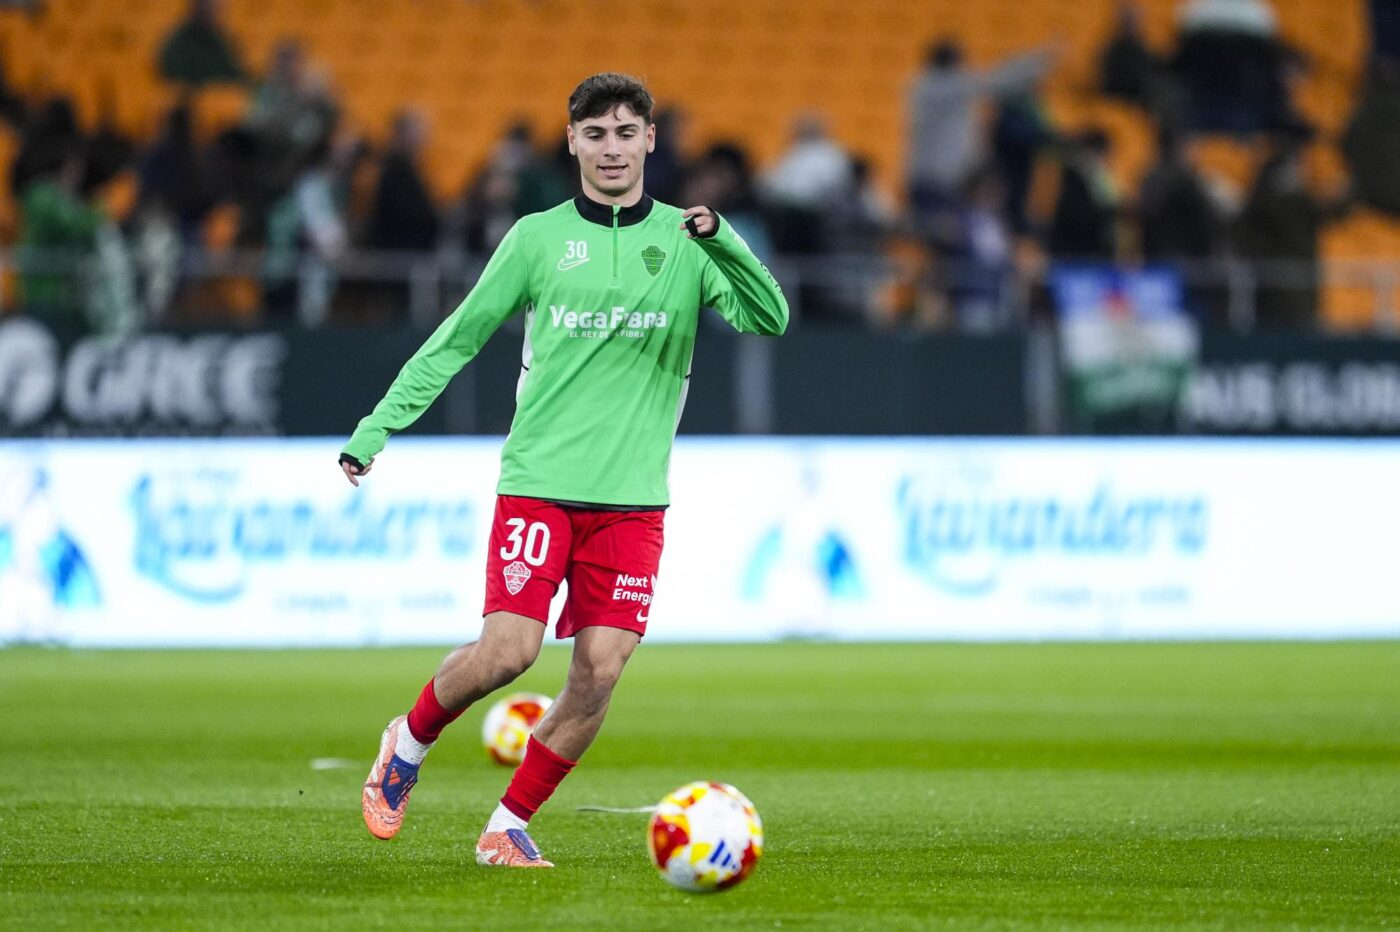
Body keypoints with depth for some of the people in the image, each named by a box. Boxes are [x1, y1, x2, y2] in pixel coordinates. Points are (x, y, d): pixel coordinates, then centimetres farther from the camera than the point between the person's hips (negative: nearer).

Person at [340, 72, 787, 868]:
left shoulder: (684, 242, 6)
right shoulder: (537, 238, 4)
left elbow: (770, 320, -6)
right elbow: (456, 339, 9)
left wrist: (722, 240, -22)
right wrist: (378, 427, 2)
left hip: (633, 496, 2)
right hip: (538, 481, -2)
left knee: (600, 672, -6)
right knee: (508, 650, -15)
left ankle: (509, 828, 9)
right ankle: (409, 743, 14)